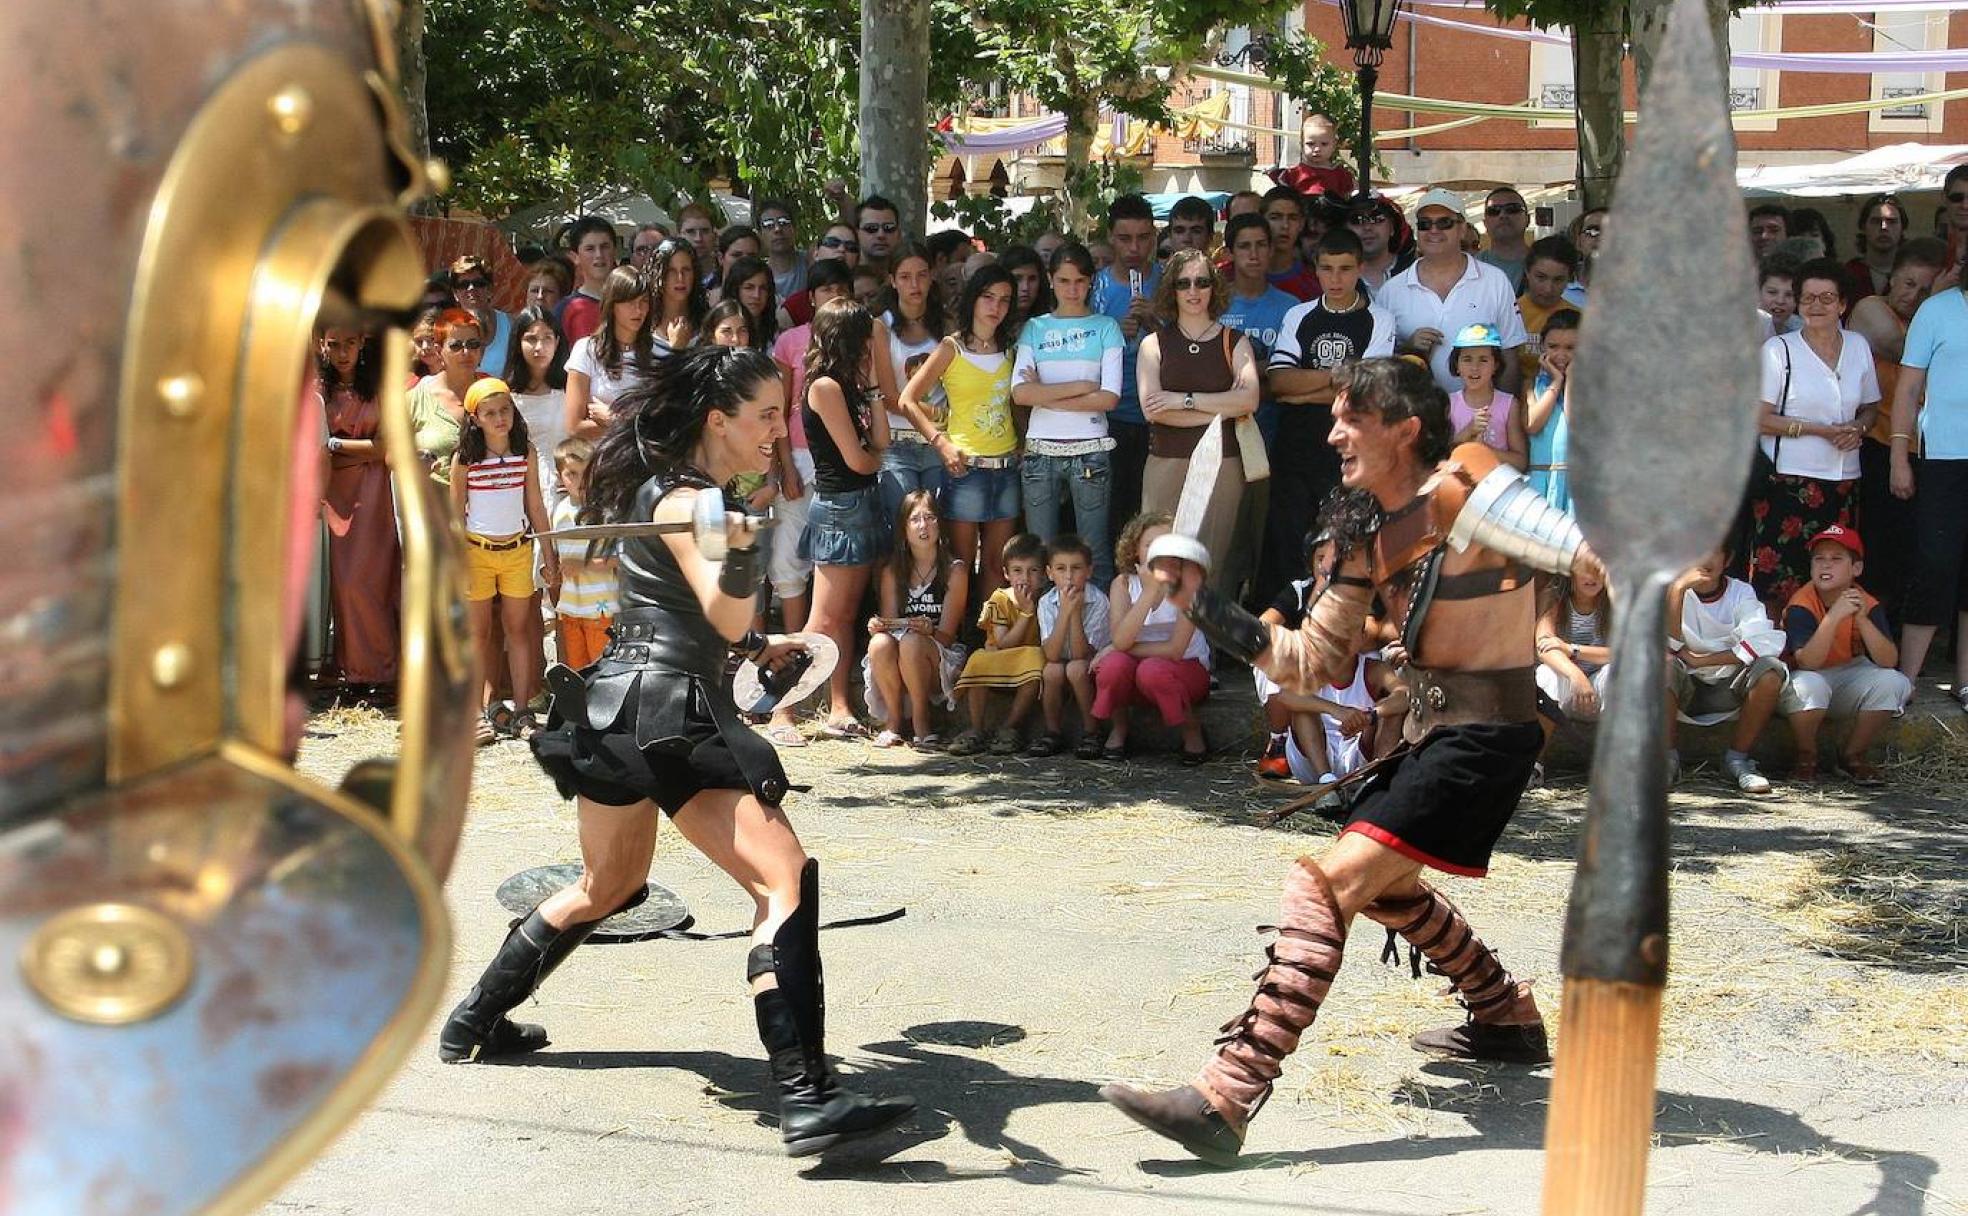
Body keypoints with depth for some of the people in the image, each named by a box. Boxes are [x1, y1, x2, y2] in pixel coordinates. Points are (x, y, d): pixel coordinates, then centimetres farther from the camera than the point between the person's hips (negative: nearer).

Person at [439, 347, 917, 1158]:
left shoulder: (677, 491, 16)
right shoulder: (683, 500, -12)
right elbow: (723, 618, -26)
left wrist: (756, 647, 30)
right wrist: (738, 550, -44)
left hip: (620, 708, 10)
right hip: (667, 710, -10)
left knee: (607, 886, 28)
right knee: (786, 882, -18)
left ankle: (474, 1023, 41)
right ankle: (808, 1101, -27)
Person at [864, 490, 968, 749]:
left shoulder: (954, 570, -3)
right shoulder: (892, 571, 7)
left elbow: (946, 636, -7)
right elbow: (889, 623, 2)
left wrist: (928, 629, -30)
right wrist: (877, 627, -21)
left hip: (942, 662, -3)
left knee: (911, 641, -34)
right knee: (880, 643, -31)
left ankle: (922, 719, -16)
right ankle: (894, 720, -11)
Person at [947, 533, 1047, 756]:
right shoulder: (1000, 599, -4)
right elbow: (1004, 644, -15)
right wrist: (1026, 612, -21)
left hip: (1026, 672, 0)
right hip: (997, 667, 0)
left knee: (1036, 657, -33)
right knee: (978, 660, -31)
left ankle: (1008, 728, -25)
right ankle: (976, 730, -24)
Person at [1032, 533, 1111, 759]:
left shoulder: (1098, 601, -17)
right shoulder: (1047, 603, -10)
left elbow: (1081, 654, -22)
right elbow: (1051, 655, -22)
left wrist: (1076, 611, -30)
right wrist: (1065, 611, -30)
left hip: (1093, 669, -2)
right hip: (1059, 678, 2)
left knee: (1076, 668, -32)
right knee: (1053, 670, -29)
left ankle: (1091, 732, -13)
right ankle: (1053, 732, -7)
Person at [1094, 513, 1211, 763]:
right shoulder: (1124, 583, -9)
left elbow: (1175, 650, -22)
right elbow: (1121, 641, -26)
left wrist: (1121, 649, -22)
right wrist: (1150, 591, -33)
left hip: (1185, 670, -2)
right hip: (1132, 676, 2)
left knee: (1152, 669, -34)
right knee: (1115, 663, -31)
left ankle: (1192, 730, -8)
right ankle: (1118, 729, -2)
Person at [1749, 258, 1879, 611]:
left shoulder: (1858, 347, 12)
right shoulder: (1779, 350, -1)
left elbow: (1869, 409, 21)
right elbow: (1759, 419, -6)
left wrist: (1858, 429, -3)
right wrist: (1819, 430, -13)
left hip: (1843, 479, 4)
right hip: (1788, 479, -4)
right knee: (1776, 582, -9)